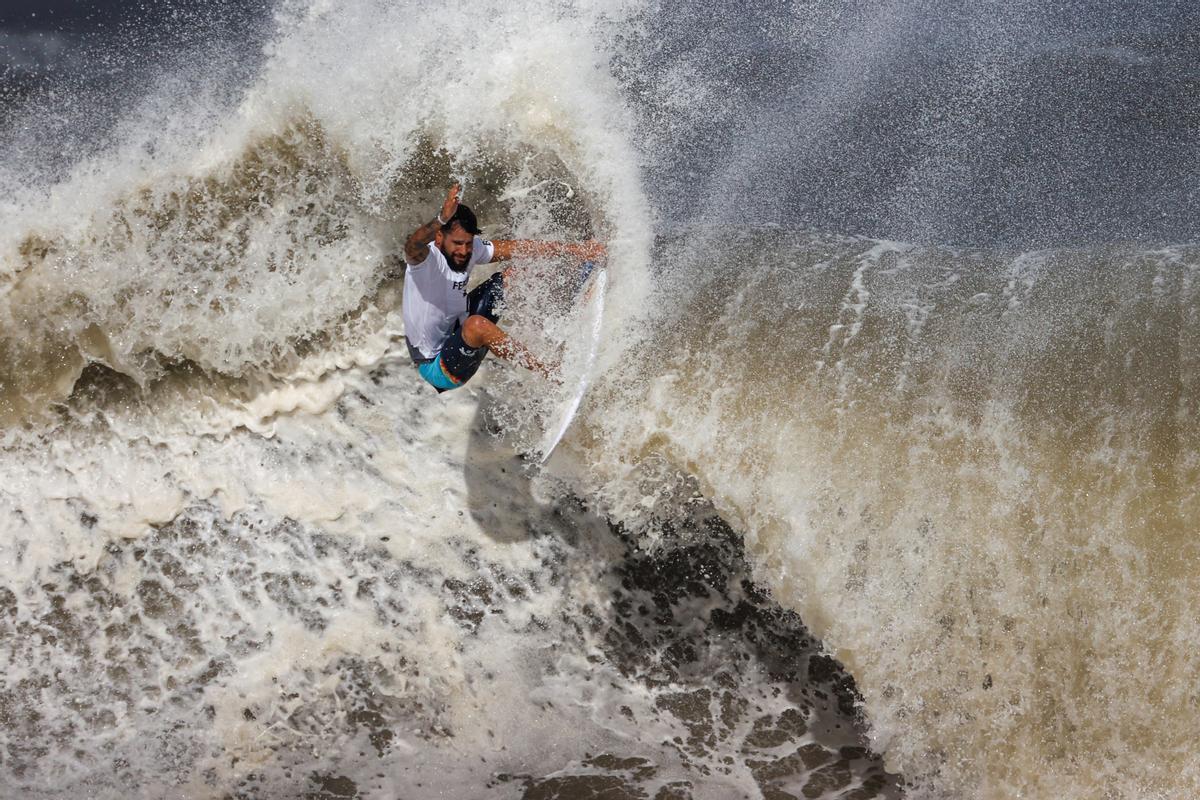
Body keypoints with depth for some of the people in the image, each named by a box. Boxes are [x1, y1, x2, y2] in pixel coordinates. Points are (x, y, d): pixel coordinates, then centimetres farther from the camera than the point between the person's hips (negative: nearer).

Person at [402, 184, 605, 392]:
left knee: (512, 275, 2)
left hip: (458, 334, 8)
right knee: (476, 325, -38)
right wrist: (442, 220, -69)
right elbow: (413, 247, -51)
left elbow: (516, 247, -1)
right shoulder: (426, 258, -27)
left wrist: (573, 249, -1)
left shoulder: (471, 248, -7)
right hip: (436, 366, -8)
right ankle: (553, 373, -29)